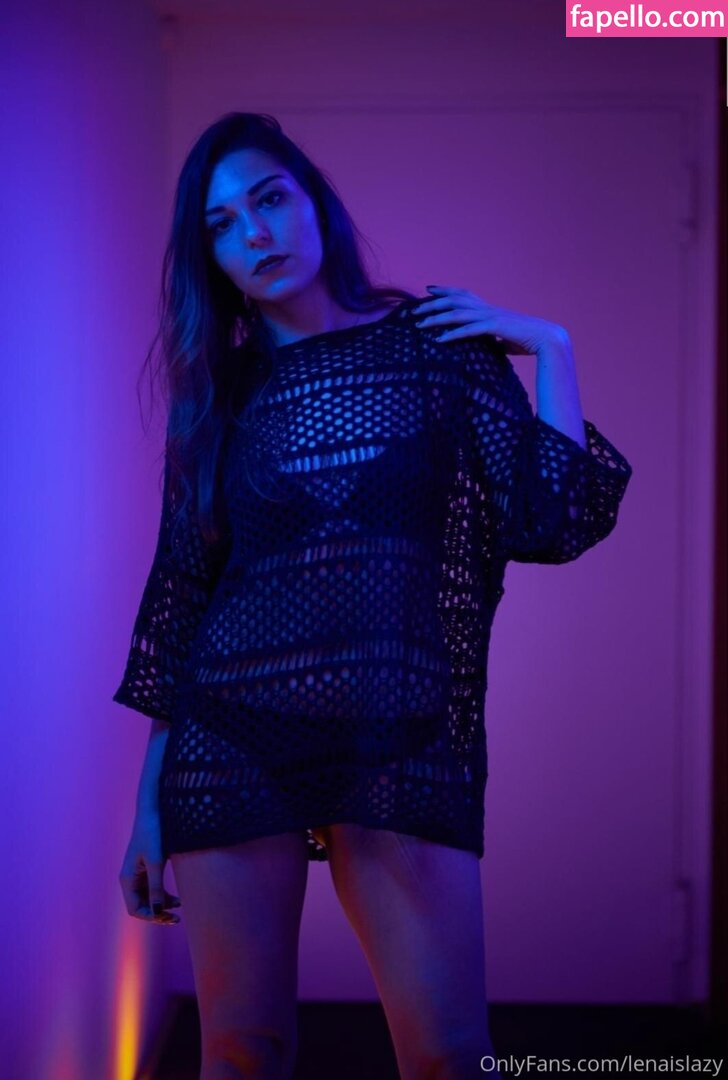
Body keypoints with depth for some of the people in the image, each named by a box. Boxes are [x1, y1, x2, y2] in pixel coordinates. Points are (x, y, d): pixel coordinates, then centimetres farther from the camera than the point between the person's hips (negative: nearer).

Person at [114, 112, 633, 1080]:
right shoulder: (221, 392, 10)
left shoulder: (438, 343, 6)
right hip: (232, 746, 1)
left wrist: (550, 350, -3)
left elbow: (552, 525, -3)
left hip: (406, 747, -1)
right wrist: (149, 806, 8)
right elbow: (178, 600, 11)